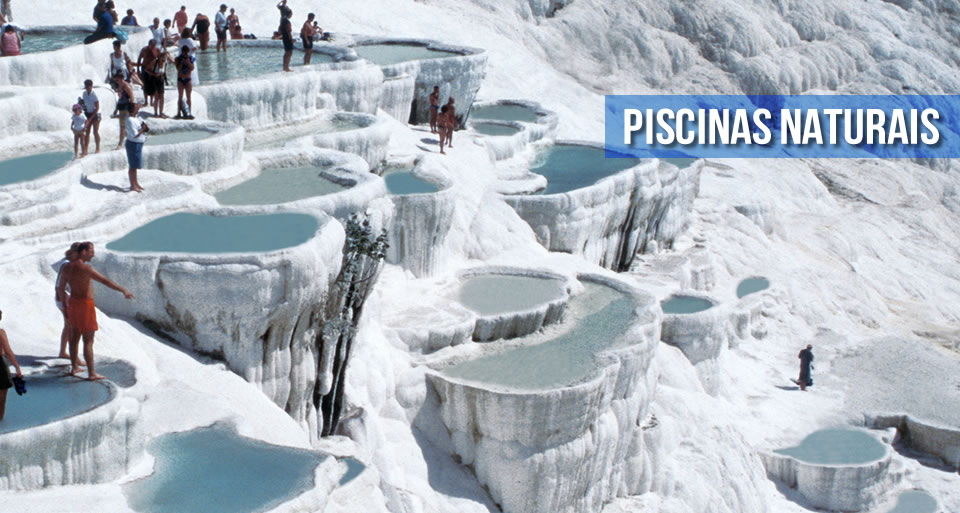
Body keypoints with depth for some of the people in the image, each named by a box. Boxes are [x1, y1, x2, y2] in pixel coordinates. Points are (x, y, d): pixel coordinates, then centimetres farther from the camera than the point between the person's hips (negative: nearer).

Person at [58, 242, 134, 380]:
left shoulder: (67, 267, 4)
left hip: (73, 303, 8)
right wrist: (123, 290, -30)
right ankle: (92, 373, 1)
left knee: (74, 336, 19)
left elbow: (61, 289, 11)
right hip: (85, 305, -8)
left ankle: (74, 367, 29)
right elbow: (105, 281, -28)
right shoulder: (85, 268, -21)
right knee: (88, 341, -3)